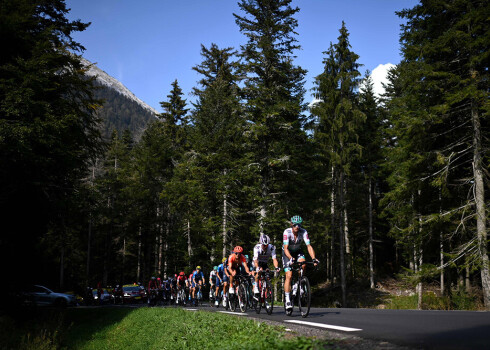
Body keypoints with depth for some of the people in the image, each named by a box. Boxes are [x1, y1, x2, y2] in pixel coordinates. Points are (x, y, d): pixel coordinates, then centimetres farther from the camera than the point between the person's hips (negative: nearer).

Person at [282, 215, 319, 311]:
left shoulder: (303, 232, -23)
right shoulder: (287, 232, -29)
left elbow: (309, 246, -29)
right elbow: (285, 248, -36)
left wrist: (314, 258, -43)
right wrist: (291, 258, -53)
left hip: (297, 251, 2)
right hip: (287, 253, -2)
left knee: (303, 264, -29)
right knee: (289, 275, -15)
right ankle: (288, 300, -8)